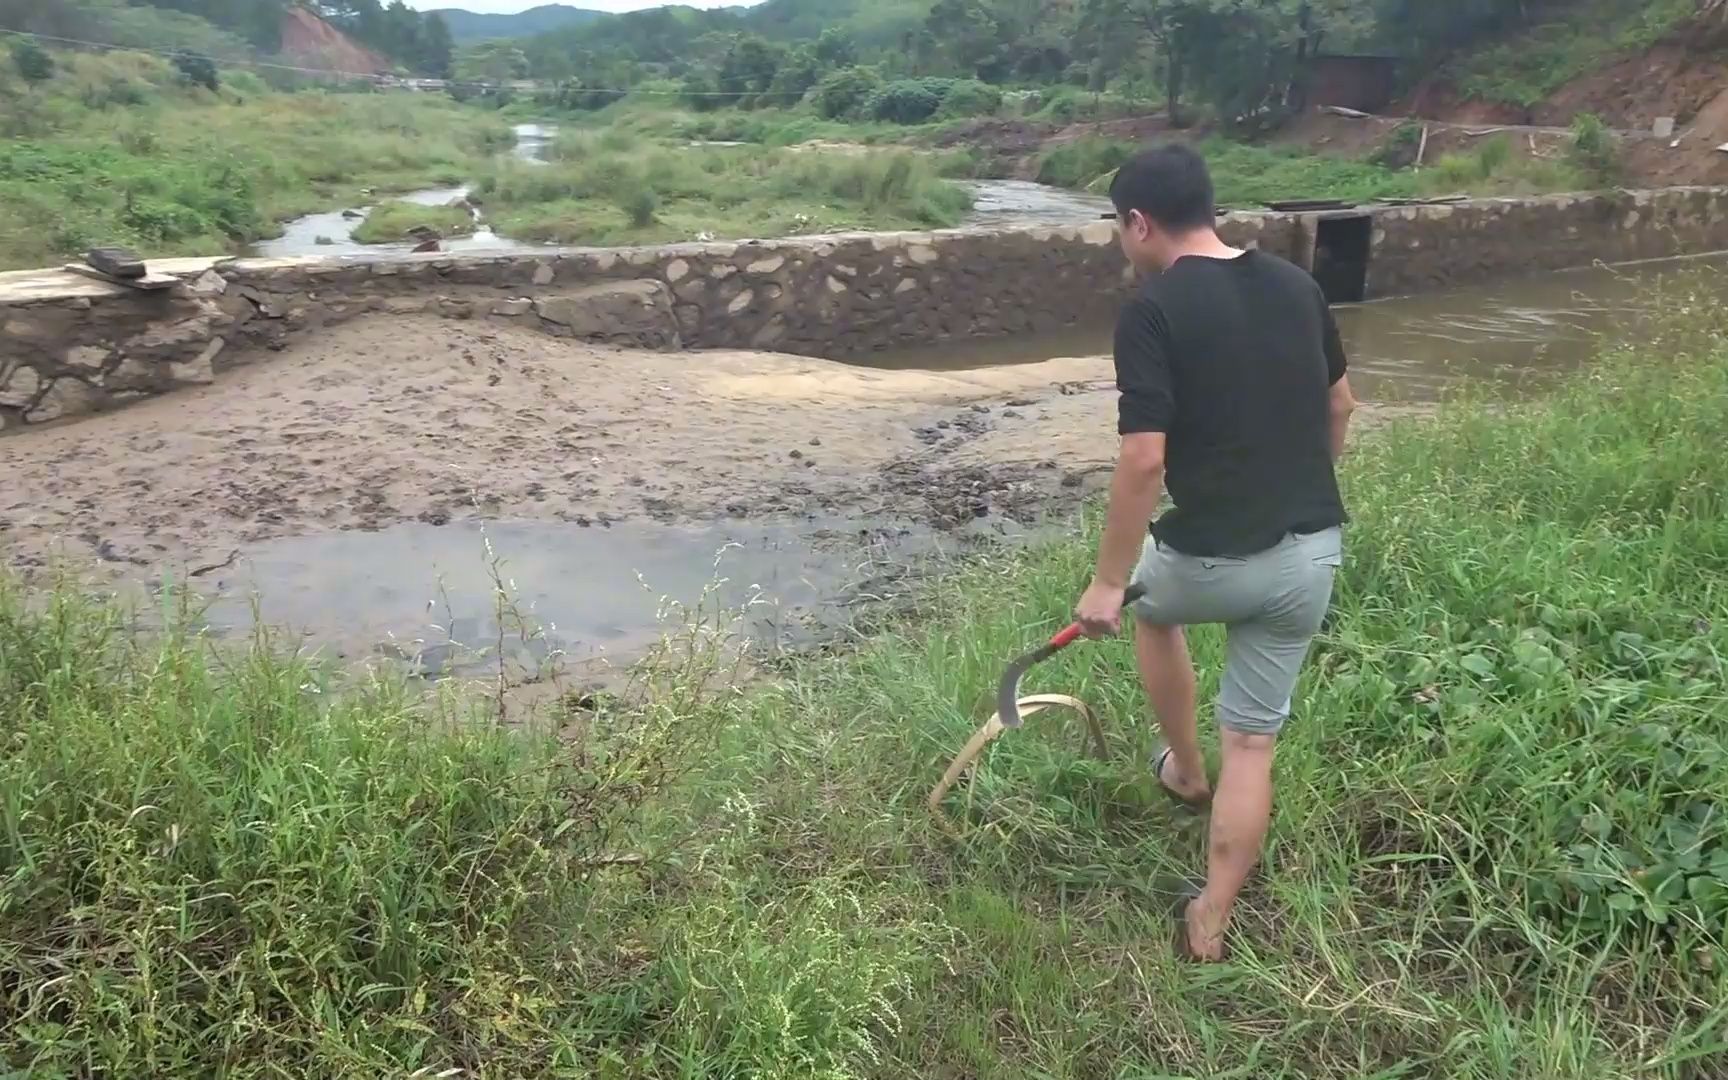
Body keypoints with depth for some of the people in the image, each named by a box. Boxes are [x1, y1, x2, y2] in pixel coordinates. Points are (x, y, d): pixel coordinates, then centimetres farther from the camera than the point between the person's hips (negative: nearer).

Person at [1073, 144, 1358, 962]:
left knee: (1152, 605, 32)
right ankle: (1211, 920, 22)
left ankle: (1185, 771, 45)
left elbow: (1143, 461, -21)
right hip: (1313, 552, 5)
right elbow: (1340, 406, 16)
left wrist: (1108, 583, -13)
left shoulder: (1152, 312, -15)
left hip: (1215, 558, -5)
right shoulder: (1297, 286, 6)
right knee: (1253, 740, 13)